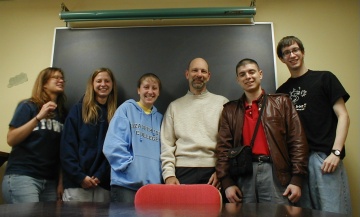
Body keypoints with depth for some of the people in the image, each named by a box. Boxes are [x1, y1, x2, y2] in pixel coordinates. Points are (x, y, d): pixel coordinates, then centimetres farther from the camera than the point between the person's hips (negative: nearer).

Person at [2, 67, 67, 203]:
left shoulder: (62, 113, 11)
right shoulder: (28, 106, -2)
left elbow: (61, 151, 10)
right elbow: (11, 140, -10)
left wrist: (60, 181, 6)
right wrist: (38, 117, -19)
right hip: (22, 176, -5)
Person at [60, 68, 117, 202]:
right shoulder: (78, 110, 5)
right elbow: (67, 146, -1)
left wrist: (100, 176, -9)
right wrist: (80, 176, -9)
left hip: (103, 184, 1)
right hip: (76, 182, -1)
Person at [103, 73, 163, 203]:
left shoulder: (159, 118, 15)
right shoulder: (126, 109, 2)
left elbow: (162, 151, 12)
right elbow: (113, 145, -7)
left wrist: (159, 173, -2)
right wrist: (131, 165, -14)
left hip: (153, 183, 4)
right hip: (127, 182, -4)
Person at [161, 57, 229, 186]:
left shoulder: (222, 103, 7)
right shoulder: (175, 106, 12)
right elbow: (167, 144, 6)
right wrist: (169, 174, -4)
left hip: (213, 171, -1)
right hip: (183, 171, 1)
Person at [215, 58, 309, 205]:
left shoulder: (281, 102, 9)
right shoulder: (230, 110, 13)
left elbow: (297, 141, 4)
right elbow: (224, 147, 8)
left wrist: (297, 179, -4)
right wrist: (227, 182, 0)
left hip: (275, 171, -1)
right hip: (243, 175, 1)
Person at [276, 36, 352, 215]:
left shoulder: (324, 78, 5)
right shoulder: (282, 91, 15)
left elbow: (343, 116, 0)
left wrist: (336, 152, -11)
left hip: (324, 157, -3)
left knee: (332, 211, -4)